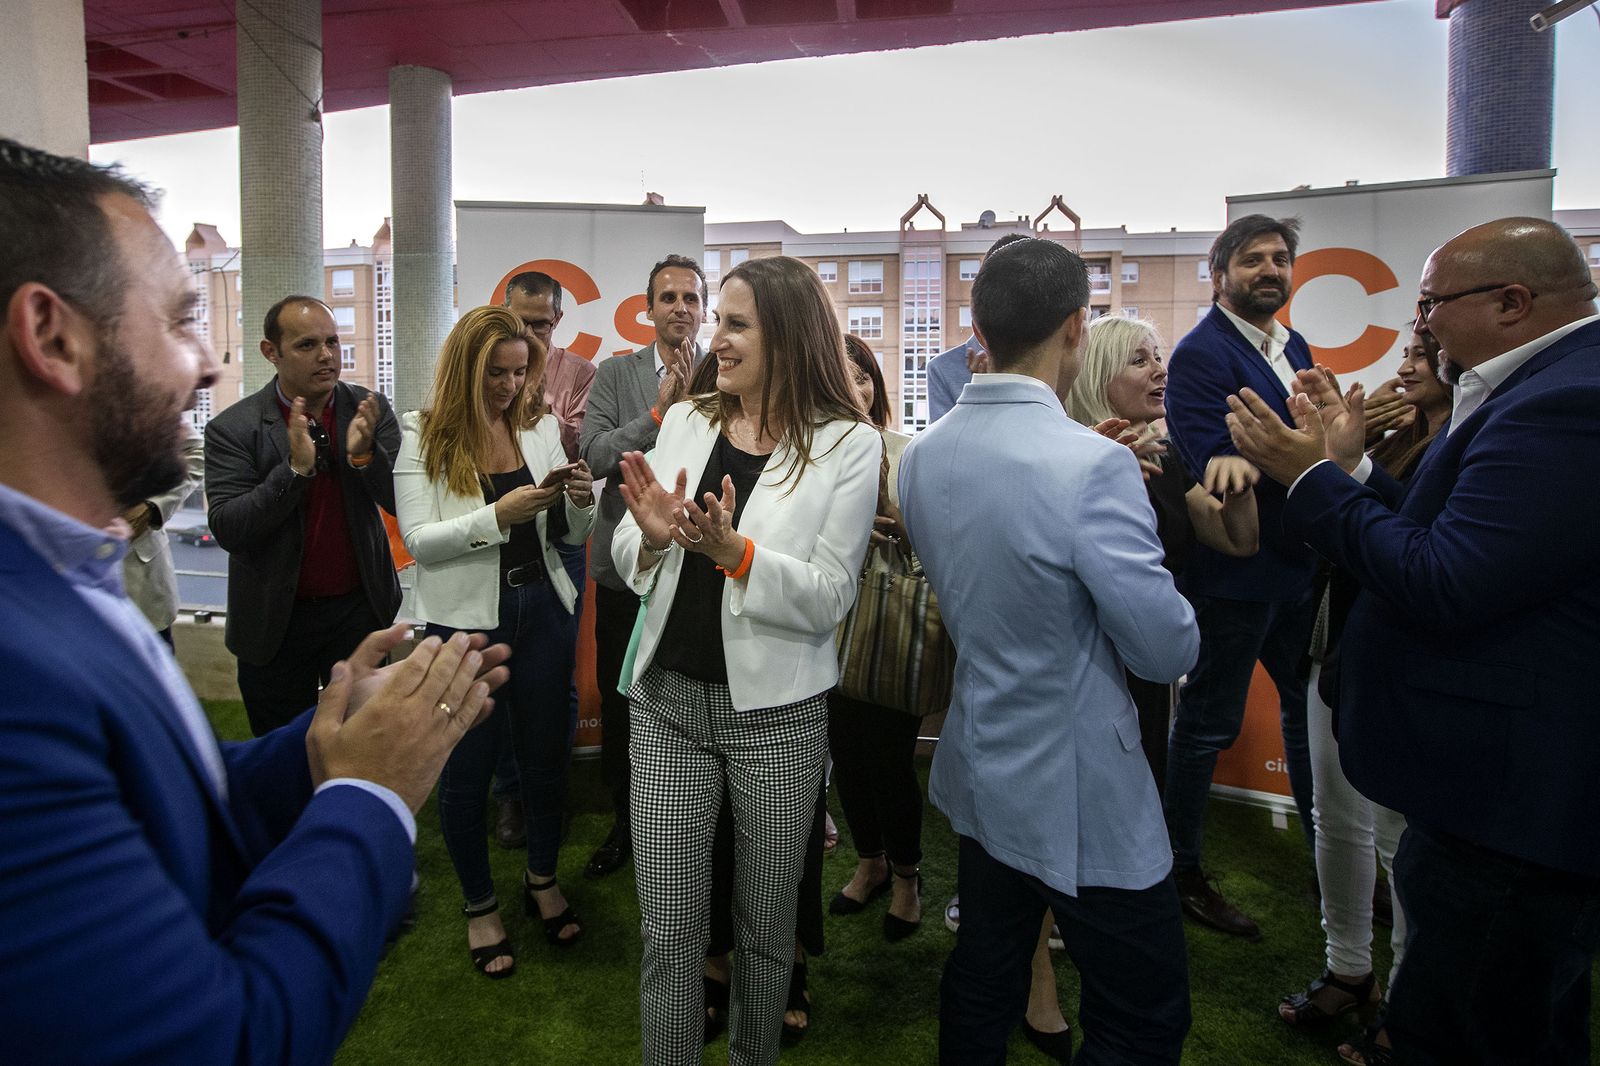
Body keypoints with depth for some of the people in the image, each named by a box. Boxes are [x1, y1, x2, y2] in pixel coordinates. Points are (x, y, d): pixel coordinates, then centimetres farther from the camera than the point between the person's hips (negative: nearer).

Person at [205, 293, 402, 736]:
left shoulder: (371, 410, -4)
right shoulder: (232, 428, -10)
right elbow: (226, 529, -16)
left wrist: (364, 453, -26)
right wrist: (295, 468, -28)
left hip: (360, 609, 1)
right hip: (277, 619, -1)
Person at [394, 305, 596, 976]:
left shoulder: (540, 428, 4)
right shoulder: (424, 436, -6)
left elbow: (571, 536, 7)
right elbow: (420, 540, -13)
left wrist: (583, 499, -14)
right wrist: (499, 515, -25)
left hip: (542, 611, 4)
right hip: (464, 620, -3)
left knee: (546, 752, 14)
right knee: (467, 768, 10)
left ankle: (543, 878, 39)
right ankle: (479, 904, 32)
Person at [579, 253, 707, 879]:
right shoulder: (614, 375, 3)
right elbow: (593, 456, -9)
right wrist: (660, 413, -16)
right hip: (626, 565, 2)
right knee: (618, 700, 13)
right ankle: (626, 821, 35)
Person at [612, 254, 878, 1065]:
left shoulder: (848, 444, -8)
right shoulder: (683, 421, 4)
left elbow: (829, 600, -12)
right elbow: (628, 562, 7)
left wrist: (734, 550, -26)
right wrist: (651, 536, -15)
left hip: (775, 712, -2)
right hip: (667, 700, 3)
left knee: (765, 928, 17)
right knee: (669, 933, 10)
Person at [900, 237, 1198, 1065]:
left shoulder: (921, 454, -3)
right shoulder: (1093, 466, -25)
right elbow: (1169, 651, -18)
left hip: (980, 772, 7)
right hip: (1081, 794, -7)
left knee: (981, 985, 24)